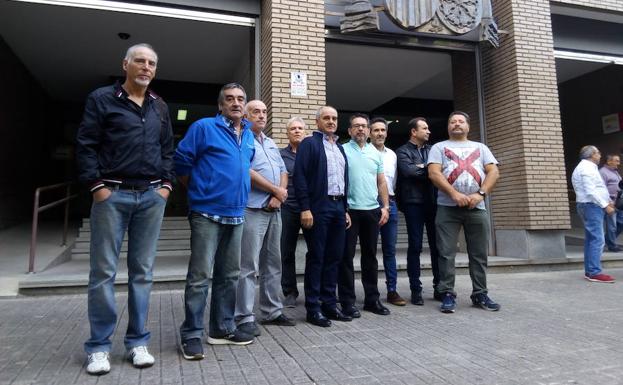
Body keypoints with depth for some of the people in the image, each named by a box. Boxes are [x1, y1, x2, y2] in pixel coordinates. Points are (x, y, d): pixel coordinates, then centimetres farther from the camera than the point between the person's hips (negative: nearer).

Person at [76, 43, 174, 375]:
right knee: (103, 271, 1)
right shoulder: (101, 99, 4)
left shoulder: (160, 107, 17)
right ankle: (99, 346, 13)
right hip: (112, 195, -3)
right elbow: (85, 145, -1)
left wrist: (166, 184, 7)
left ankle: (137, 342, 16)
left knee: (142, 271, 5)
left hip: (151, 197, 3)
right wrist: (97, 186, -9)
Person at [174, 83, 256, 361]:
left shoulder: (249, 135, 14)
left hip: (236, 215, 7)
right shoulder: (204, 127, -5)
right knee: (200, 275, -4)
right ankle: (192, 334, 8)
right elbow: (180, 161, -4)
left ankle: (223, 328, 24)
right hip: (207, 213, -6)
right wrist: (199, 191, 2)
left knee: (229, 275, 12)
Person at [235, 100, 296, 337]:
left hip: (274, 210, 8)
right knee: (248, 266, -5)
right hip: (252, 210, -8)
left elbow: (283, 172, 15)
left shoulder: (271, 144, 21)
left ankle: (272, 312, 22)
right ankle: (244, 318, 3)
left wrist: (279, 196, -4)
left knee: (273, 264, 12)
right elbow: (247, 172, -15)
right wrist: (276, 190, -7)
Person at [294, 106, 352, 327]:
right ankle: (313, 308, 9)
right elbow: (300, 177, -10)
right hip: (318, 208, -7)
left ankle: (329, 304, 21)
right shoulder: (309, 144, -2)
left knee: (334, 257, 10)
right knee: (316, 258, -1)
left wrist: (345, 209, 16)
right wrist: (305, 208, -18)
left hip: (338, 207, 7)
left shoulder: (339, 147, 20)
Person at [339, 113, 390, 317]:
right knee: (347, 256, 1)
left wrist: (385, 206, 7)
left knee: (370, 255, 12)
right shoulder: (342, 150, 0)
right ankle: (347, 301, 10)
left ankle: (372, 298, 22)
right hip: (349, 210, -4)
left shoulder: (375, 153, 14)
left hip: (372, 210, 5)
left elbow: (382, 182, 16)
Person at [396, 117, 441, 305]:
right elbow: (409, 171, -16)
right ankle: (416, 289, 9)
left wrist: (422, 168, -9)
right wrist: (430, 171, -3)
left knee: (437, 245, 7)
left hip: (433, 202, 5)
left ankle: (439, 287, 18)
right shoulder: (403, 151, 1)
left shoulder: (432, 150, 17)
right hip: (414, 203, -4)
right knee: (415, 246, 1)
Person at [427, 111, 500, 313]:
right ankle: (448, 294, 5)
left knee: (479, 254, 6)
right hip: (448, 207, -2)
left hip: (477, 208, 3)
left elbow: (493, 172, 7)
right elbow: (433, 173, -4)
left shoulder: (480, 148, 19)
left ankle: (480, 294, 17)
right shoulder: (439, 147, 11)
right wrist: (454, 194, -15)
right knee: (447, 253, -3)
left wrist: (480, 194, -10)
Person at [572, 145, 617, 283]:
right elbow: (591, 191, -21)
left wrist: (607, 201, 13)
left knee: (591, 239, 11)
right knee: (597, 240, -12)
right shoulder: (587, 168, -13)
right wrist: (605, 205, -18)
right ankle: (594, 273, -12)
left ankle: (589, 271, 14)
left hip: (590, 206, 11)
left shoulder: (585, 167, 20)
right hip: (592, 206, -11)